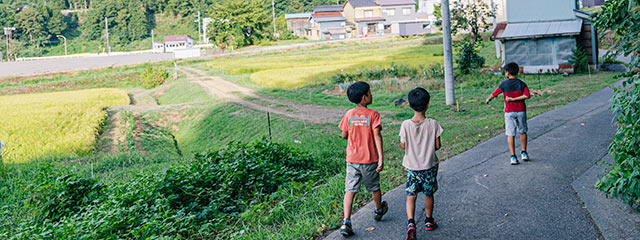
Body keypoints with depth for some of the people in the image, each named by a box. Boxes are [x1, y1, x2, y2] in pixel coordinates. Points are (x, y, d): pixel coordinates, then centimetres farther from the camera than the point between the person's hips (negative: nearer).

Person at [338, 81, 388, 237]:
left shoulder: (349, 114, 0)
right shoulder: (373, 114, -10)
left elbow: (344, 135, 7)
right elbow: (377, 135, -18)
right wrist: (381, 158, -18)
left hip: (352, 159, 2)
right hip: (370, 159, -2)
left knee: (350, 190, 0)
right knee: (374, 188, 20)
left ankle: (346, 222, -12)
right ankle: (379, 211, 44)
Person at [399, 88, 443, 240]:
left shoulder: (406, 125, -14)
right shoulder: (433, 124, -13)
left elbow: (403, 146, -6)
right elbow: (437, 145, -7)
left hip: (412, 166, -1)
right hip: (429, 166, 1)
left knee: (411, 196, 6)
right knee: (429, 194, 18)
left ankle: (411, 223, -13)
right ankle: (429, 221, 34)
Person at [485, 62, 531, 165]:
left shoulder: (504, 84, -8)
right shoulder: (522, 83, -3)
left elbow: (494, 94, 0)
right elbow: (527, 95, -16)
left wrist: (488, 100, 20)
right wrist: (514, 99, -13)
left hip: (509, 112, -2)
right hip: (521, 111, 2)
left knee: (511, 134, 2)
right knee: (522, 132, 19)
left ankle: (513, 157, -2)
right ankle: (524, 153, 24)